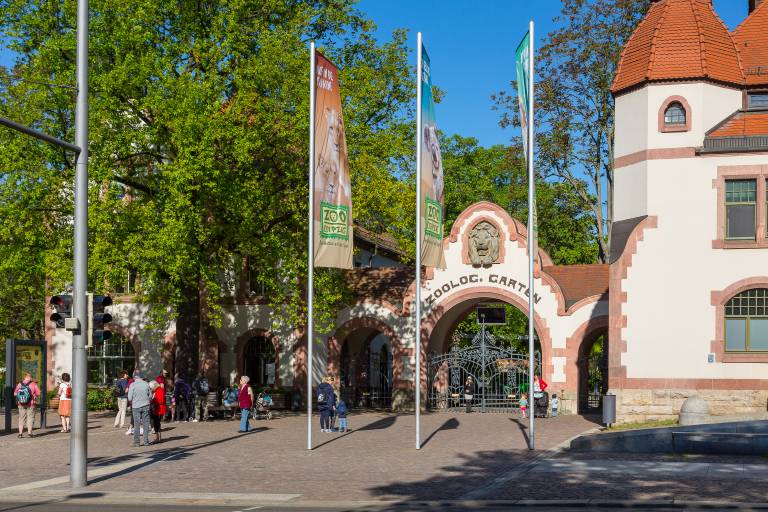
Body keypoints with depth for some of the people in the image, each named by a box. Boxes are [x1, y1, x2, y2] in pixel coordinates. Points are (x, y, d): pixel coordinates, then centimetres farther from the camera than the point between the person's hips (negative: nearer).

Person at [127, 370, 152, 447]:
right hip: (146, 406, 2)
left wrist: (131, 405, 13)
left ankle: (136, 442, 6)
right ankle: (146, 441, 8)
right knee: (146, 424, 7)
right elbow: (150, 396, 6)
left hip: (136, 407, -2)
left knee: (136, 425, 4)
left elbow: (130, 398, -6)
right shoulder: (146, 384, 0)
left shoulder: (133, 385, -7)